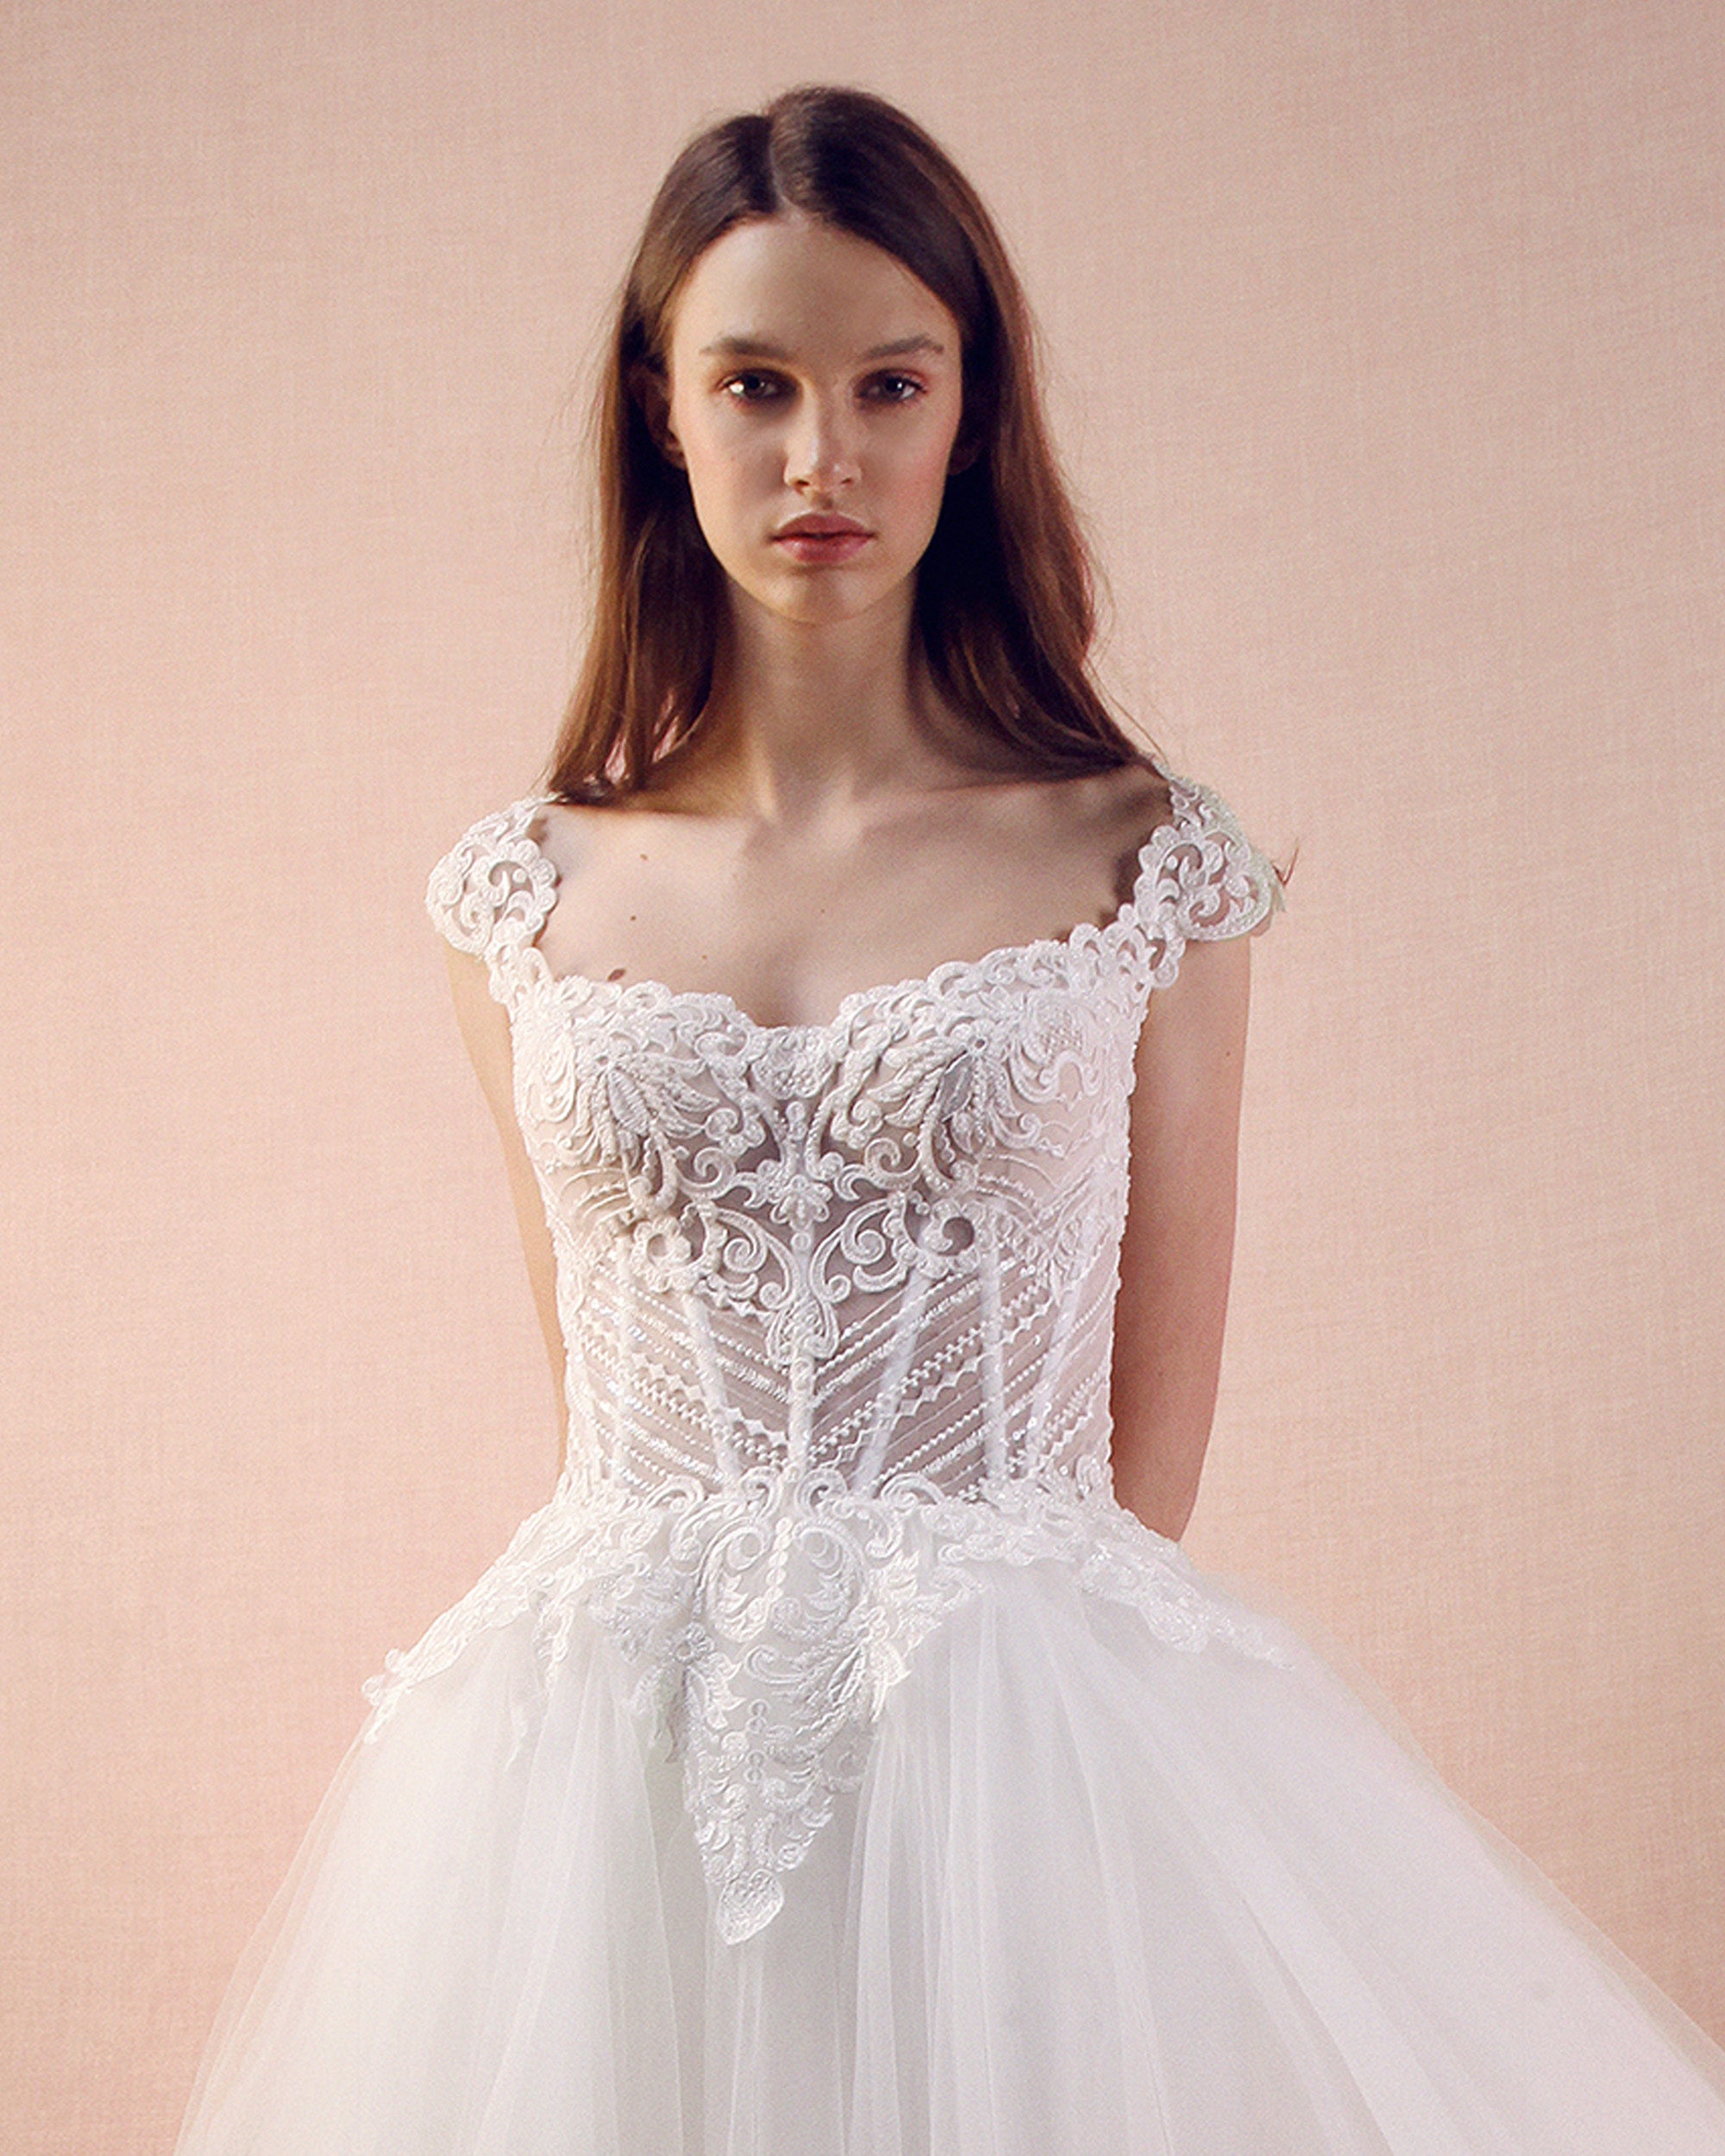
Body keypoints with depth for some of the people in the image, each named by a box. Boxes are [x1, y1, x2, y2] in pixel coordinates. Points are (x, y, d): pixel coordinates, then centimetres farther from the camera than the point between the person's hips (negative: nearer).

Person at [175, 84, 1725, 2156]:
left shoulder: (1151, 870, -1)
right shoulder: (526, 894, 5)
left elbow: (1159, 1403, 2)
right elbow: (586, 1367, 12)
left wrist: (948, 1639, 2)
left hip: (1030, 1748, -1)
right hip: (613, 1760, 2)